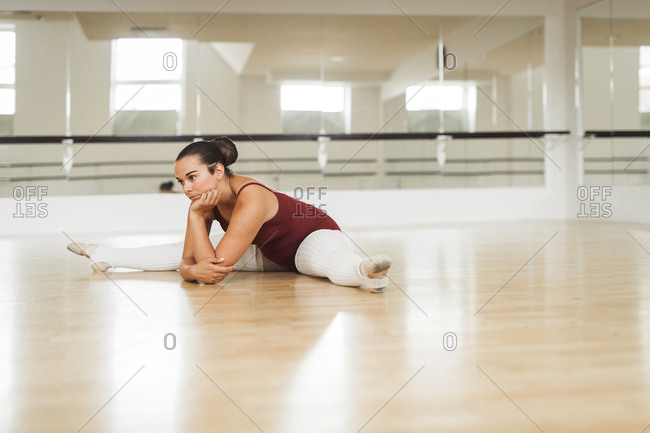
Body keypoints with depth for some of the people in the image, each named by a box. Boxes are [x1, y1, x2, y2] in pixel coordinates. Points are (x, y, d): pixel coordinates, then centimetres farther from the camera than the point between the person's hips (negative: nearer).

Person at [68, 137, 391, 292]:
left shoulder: (251, 200, -38)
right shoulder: (206, 202, -14)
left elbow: (216, 266, -37)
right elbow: (188, 261, -12)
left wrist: (195, 216, -34)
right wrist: (193, 270, -35)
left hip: (317, 235, -7)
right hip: (271, 253, 7)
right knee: (184, 251, 9)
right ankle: (106, 256, 21)